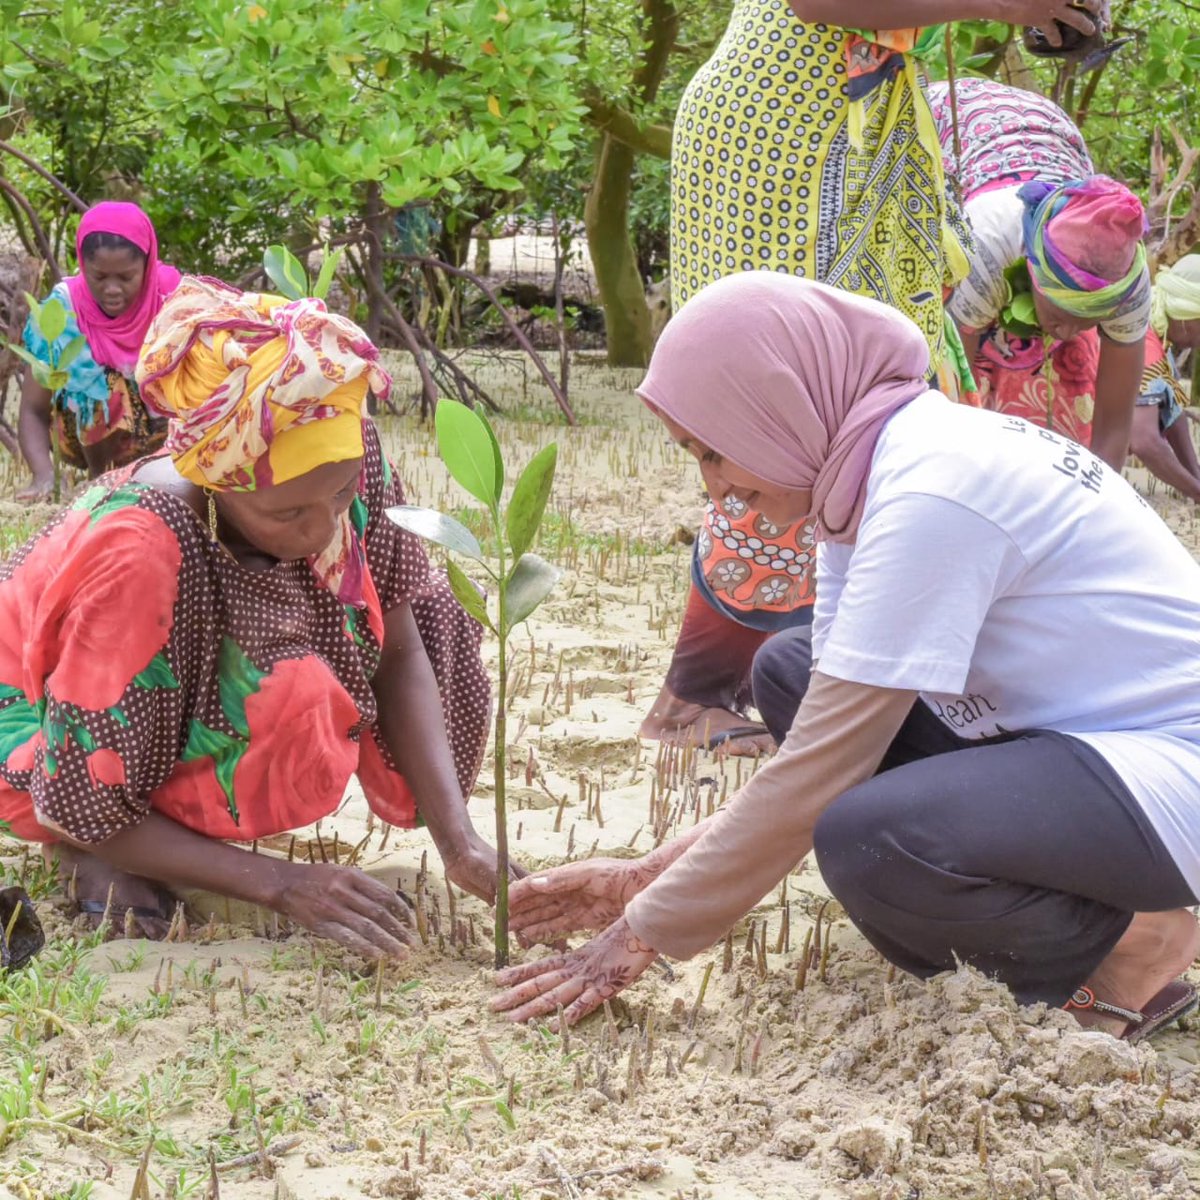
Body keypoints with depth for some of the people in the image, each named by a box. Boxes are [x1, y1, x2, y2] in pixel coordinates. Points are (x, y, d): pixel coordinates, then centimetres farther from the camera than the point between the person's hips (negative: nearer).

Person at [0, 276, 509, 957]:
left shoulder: (348, 466, -25)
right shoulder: (136, 556, -40)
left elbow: (400, 656, -14)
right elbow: (86, 806, -29)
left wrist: (460, 842, -25)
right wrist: (282, 885, -33)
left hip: (187, 703, 7)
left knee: (430, 620, -10)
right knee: (283, 696, -34)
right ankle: (91, 857, -7)